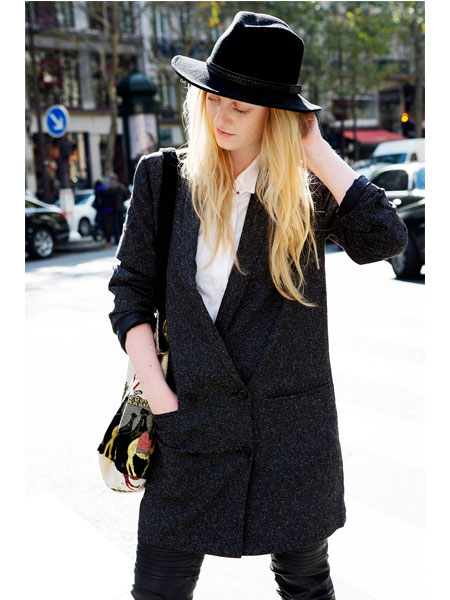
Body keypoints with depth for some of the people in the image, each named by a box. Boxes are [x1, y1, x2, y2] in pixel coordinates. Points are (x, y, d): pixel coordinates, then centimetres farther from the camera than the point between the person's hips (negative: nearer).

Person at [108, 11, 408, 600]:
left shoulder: (308, 187, -1)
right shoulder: (163, 177, 1)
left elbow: (384, 239, -17)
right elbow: (132, 288, 3)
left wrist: (317, 151, -13)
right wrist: (158, 392, -5)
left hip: (294, 427, 0)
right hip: (192, 423, 1)